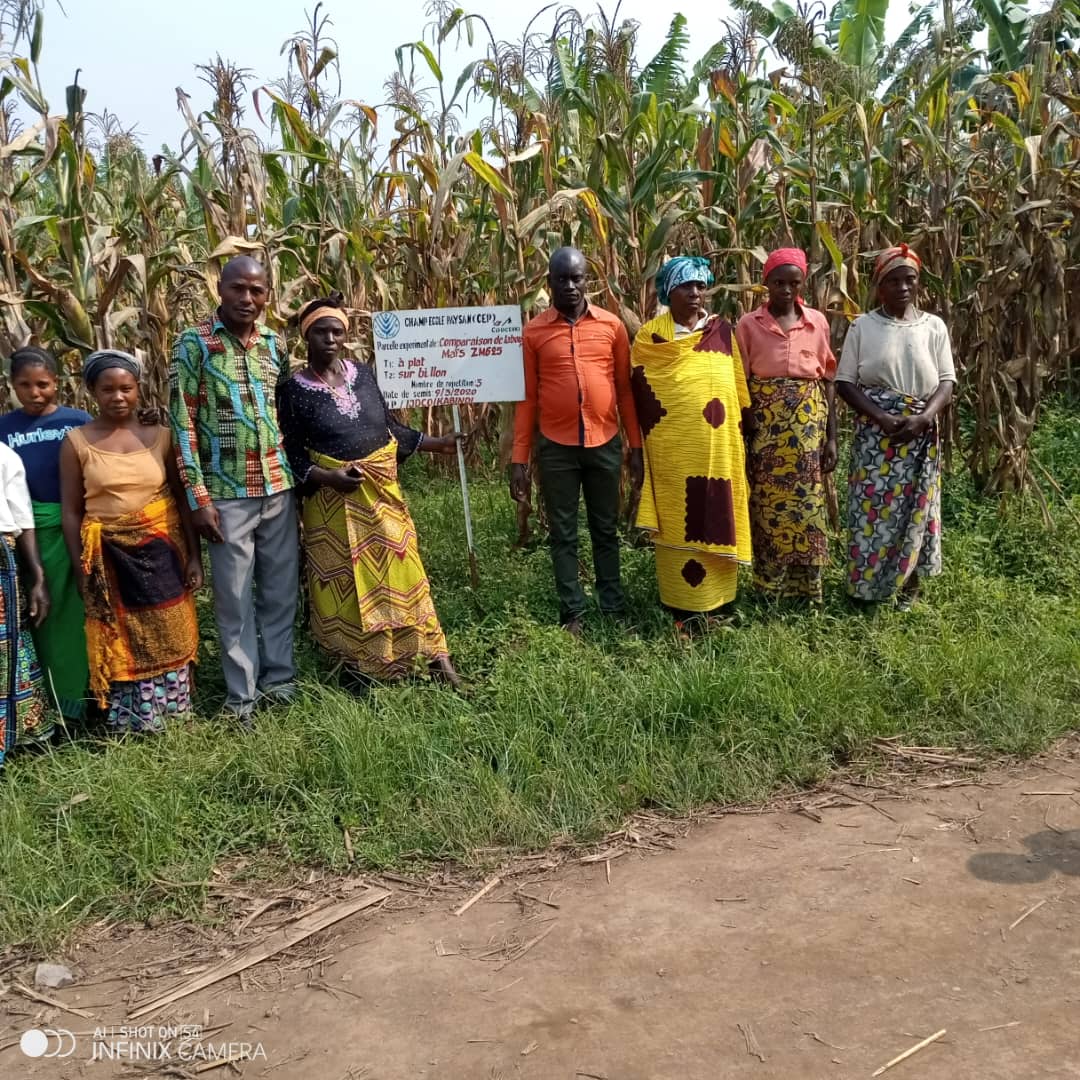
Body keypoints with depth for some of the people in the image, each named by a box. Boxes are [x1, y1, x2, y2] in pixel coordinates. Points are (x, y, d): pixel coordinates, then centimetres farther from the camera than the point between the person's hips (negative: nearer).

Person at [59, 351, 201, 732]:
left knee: (168, 639, 7)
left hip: (160, 552, 1)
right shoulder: (77, 441, -1)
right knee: (119, 645, 7)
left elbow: (182, 498, 4)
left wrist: (194, 556, 0)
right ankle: (128, 727, 19)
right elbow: (71, 511, 1)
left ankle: (172, 720, 22)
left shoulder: (159, 435, 1)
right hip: (108, 558, -1)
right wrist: (82, 570, -2)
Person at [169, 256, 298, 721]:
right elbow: (182, 423, -8)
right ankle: (242, 696, 16)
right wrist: (198, 496, -12)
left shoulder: (276, 344, 8)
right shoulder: (195, 343, -5)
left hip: (279, 486, 4)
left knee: (281, 590, 12)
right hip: (227, 492, -4)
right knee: (234, 597, 5)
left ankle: (279, 679, 27)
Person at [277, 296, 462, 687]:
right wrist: (328, 476, -24)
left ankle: (437, 656, 11)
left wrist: (437, 443, 10)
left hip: (382, 490, 3)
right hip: (334, 497, -3)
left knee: (400, 569, 6)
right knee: (347, 579, 7)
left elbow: (389, 427, 12)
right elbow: (292, 454, -8)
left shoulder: (362, 373, 4)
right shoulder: (294, 389, -8)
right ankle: (357, 662, 22)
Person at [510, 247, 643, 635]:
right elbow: (527, 398, 1)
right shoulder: (534, 332, -1)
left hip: (605, 443, 1)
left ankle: (614, 608, 24)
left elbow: (625, 389, 6)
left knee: (606, 530, 12)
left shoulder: (612, 325, 2)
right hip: (556, 447, -1)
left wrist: (636, 446, 3)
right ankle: (572, 614, 17)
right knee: (563, 534, 7)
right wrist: (519, 458, -2)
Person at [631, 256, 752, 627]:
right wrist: (643, 443, -1)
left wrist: (739, 433, 10)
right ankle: (685, 606, 12)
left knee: (716, 518, 7)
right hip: (673, 446, -2)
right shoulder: (650, 336, 1)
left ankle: (714, 600, 18)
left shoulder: (722, 331, 9)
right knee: (679, 521, 3)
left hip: (718, 444, 3)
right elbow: (640, 393, 2)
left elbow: (737, 386, 12)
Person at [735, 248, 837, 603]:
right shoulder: (749, 324, 0)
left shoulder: (817, 322, 5)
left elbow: (828, 380, 6)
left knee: (807, 503, 4)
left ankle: (807, 588, 15)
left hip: (808, 423, 1)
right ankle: (769, 588, 15)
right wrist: (741, 437, -5)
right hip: (765, 423, -1)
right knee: (767, 503, 2)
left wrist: (831, 437, 2)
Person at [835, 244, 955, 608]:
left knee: (915, 510, 5)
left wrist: (923, 418, -17)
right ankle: (868, 588, 12)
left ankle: (907, 587, 18)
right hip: (875, 432, -1)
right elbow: (845, 382, -3)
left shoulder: (934, 326, 5)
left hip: (921, 434, 2)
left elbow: (946, 382, 2)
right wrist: (883, 419, -16)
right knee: (873, 507, -1)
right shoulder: (863, 326, 1)